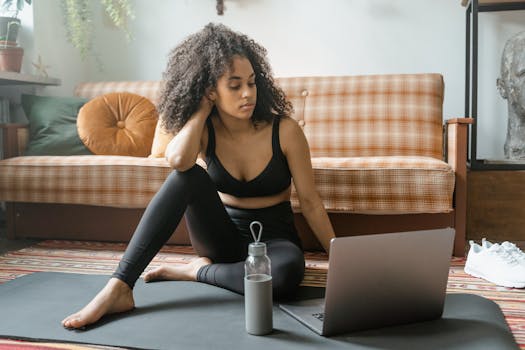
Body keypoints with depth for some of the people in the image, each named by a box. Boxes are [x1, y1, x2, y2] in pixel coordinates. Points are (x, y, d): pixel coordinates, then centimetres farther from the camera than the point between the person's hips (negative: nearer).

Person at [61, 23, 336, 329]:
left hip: (273, 238, -1)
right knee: (188, 175, -29)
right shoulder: (205, 130, -8)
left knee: (288, 272, -40)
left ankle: (198, 272, -14)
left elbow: (311, 201, -9)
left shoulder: (284, 130, -14)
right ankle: (119, 287, -31)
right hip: (223, 236, 2)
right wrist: (204, 107, -20)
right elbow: (178, 160, -33)